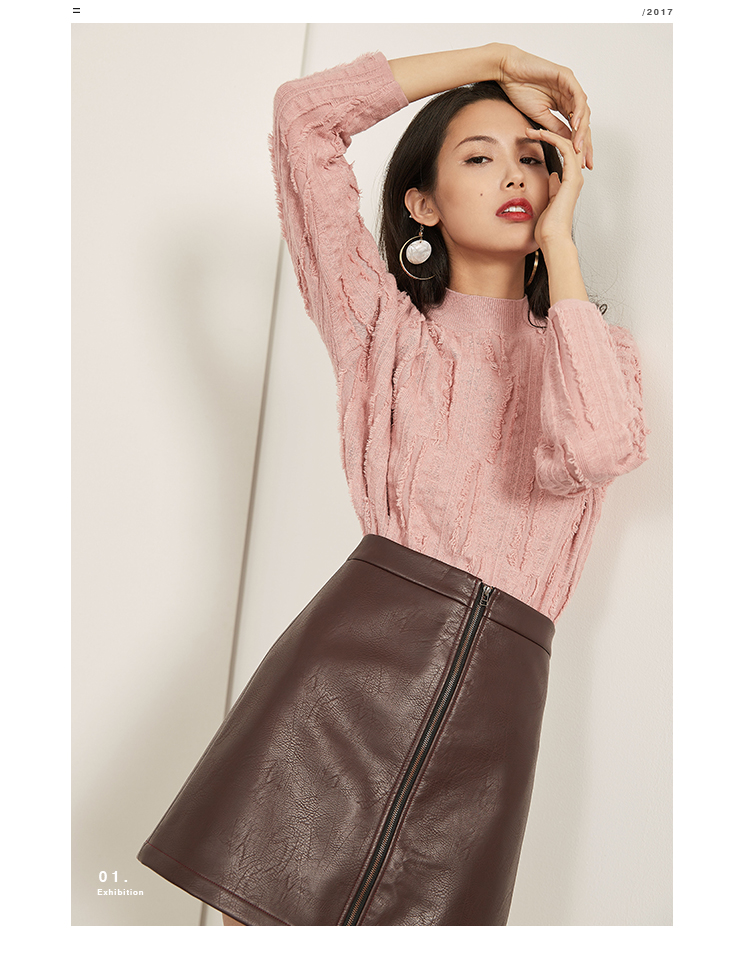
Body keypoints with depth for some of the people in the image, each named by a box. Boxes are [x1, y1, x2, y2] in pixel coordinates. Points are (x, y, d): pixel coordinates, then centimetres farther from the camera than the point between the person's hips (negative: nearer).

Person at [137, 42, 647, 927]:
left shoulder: (599, 347, 15)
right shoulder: (384, 319, 13)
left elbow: (590, 450, -11)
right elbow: (303, 111, 6)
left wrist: (559, 242, -3)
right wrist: (496, 60, 10)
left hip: (495, 698, 2)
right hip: (354, 657, -1)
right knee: (259, 915, -5)